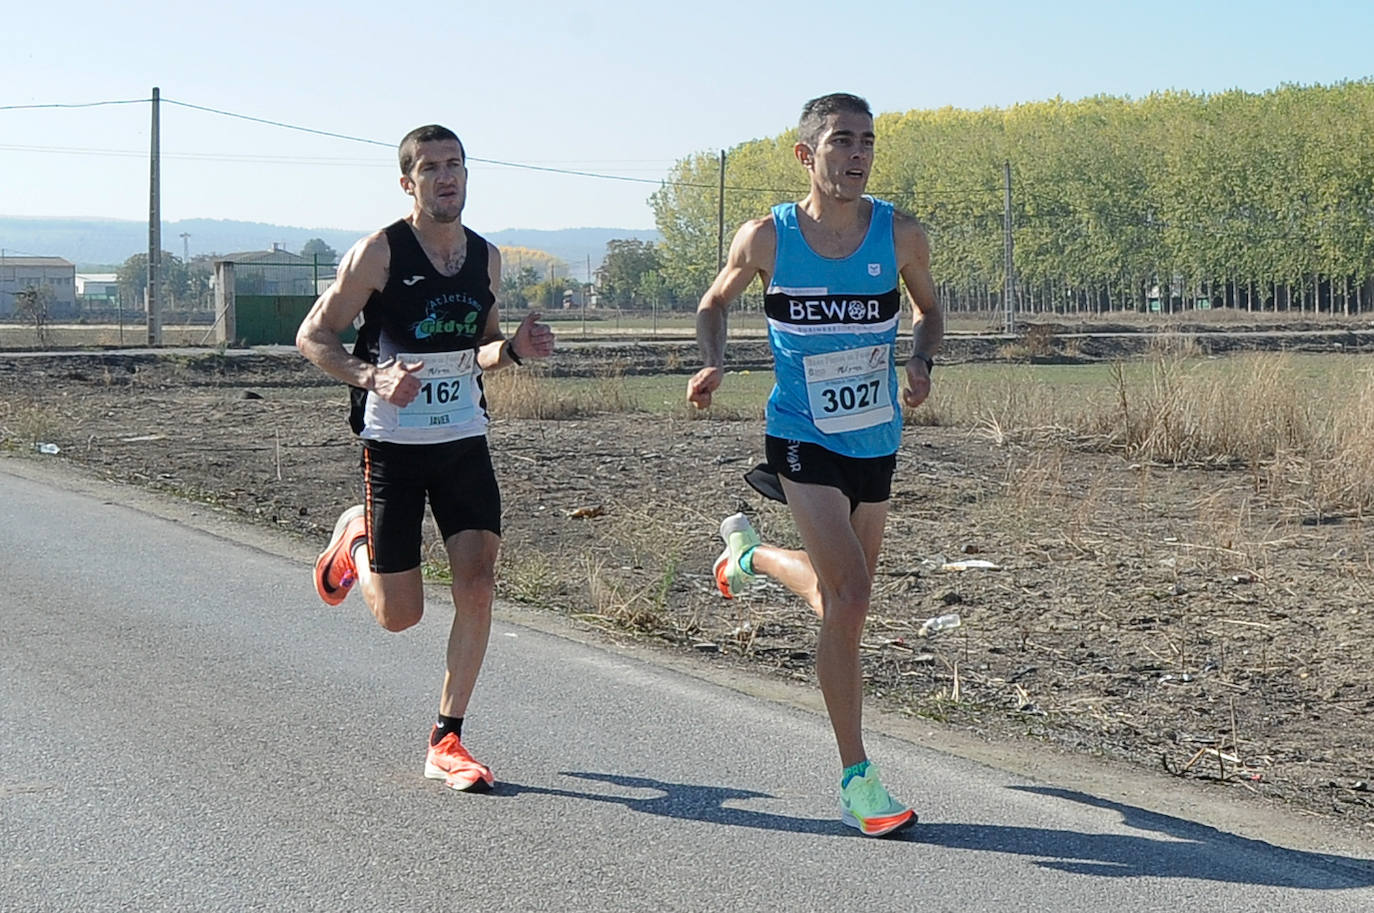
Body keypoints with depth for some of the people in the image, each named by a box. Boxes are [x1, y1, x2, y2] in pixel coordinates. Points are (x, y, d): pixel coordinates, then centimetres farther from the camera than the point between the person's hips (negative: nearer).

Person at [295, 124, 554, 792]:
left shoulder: (485, 258, 5)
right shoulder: (379, 253, -10)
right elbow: (312, 336, -6)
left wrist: (514, 349, -3)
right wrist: (373, 377, -23)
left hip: (465, 441, 4)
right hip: (392, 443, -4)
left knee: (477, 582, -10)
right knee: (399, 614, 1)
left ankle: (446, 741, 2)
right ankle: (353, 539, 37)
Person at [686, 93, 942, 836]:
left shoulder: (901, 237, -6)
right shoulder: (767, 238, -10)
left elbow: (927, 308, 13)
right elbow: (715, 304, 8)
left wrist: (921, 363, -8)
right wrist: (711, 364, -12)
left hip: (875, 441, 4)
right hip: (803, 439, -4)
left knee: (840, 595, 17)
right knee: (848, 599, -16)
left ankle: (750, 553, 49)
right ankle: (857, 779, -5)